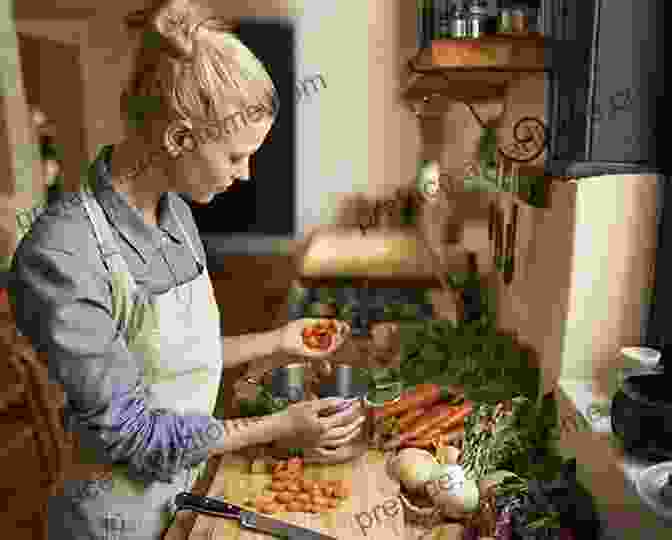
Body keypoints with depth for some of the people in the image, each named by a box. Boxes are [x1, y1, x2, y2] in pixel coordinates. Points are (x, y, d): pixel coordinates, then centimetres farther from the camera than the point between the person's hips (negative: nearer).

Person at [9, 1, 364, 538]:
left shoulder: (174, 211, -6)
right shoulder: (62, 257, -29)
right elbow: (125, 432, -23)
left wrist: (278, 341, -1)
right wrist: (279, 428, -21)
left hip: (191, 483, 6)